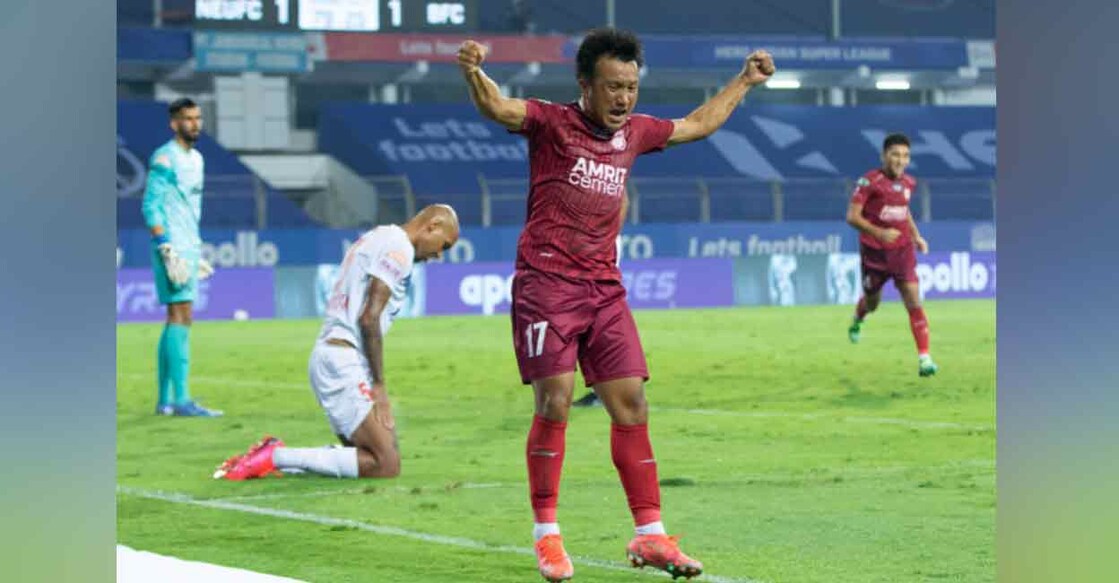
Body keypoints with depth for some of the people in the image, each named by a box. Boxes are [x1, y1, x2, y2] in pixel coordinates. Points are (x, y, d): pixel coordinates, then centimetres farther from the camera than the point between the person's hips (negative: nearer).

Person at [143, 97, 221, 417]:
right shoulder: (165, 158, -9)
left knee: (177, 320, 10)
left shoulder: (195, 159, 17)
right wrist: (166, 247, -21)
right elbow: (151, 206, -15)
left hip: (189, 247, 9)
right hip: (172, 248, -9)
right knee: (181, 316, -14)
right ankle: (181, 399, -17)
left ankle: (165, 400, 14)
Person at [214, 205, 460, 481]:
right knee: (386, 465, -14)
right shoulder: (399, 248, -8)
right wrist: (379, 384, -12)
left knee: (368, 458, 10)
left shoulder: (373, 238, 23)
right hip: (344, 362, -10)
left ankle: (274, 456, 3)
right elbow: (369, 318, -16)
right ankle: (276, 457, -15)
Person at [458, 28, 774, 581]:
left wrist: (744, 80, 37)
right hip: (546, 282, -6)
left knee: (631, 405, 2)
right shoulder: (552, 123, -4)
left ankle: (650, 535, 8)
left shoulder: (634, 132, 13)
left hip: (605, 288, 6)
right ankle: (547, 536, -4)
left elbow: (697, 124, 33)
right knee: (554, 402, -14)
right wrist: (473, 72, -44)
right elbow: (496, 106, -23)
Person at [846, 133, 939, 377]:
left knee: (914, 303, -11)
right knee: (872, 302, 17)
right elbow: (852, 216, -17)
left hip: (902, 250, 3)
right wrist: (879, 233, -29)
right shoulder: (869, 182, -15)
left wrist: (916, 236, 12)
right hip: (874, 252, -3)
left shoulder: (908, 183, 4)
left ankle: (924, 359, -14)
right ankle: (857, 320, 55)